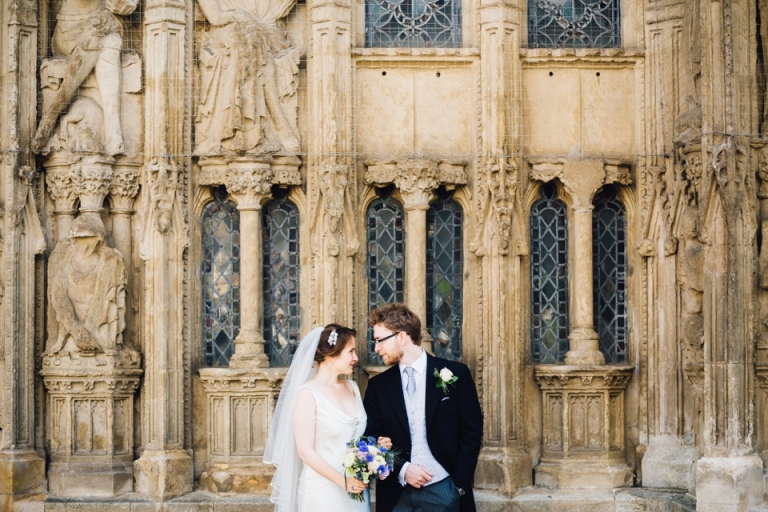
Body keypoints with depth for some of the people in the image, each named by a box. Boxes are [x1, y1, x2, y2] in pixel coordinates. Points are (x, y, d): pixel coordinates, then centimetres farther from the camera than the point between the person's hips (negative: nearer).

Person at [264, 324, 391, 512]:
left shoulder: (352, 388, 8)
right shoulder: (308, 393, -11)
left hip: (356, 488, 6)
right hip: (323, 490, -6)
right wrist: (342, 481, -19)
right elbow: (305, 451, -14)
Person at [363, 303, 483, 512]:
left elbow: (472, 432, 0)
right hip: (397, 494, 2)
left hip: (444, 491, -2)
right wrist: (401, 470, -9)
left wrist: (459, 485, -6)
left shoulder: (455, 374, -1)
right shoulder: (378, 386, 5)